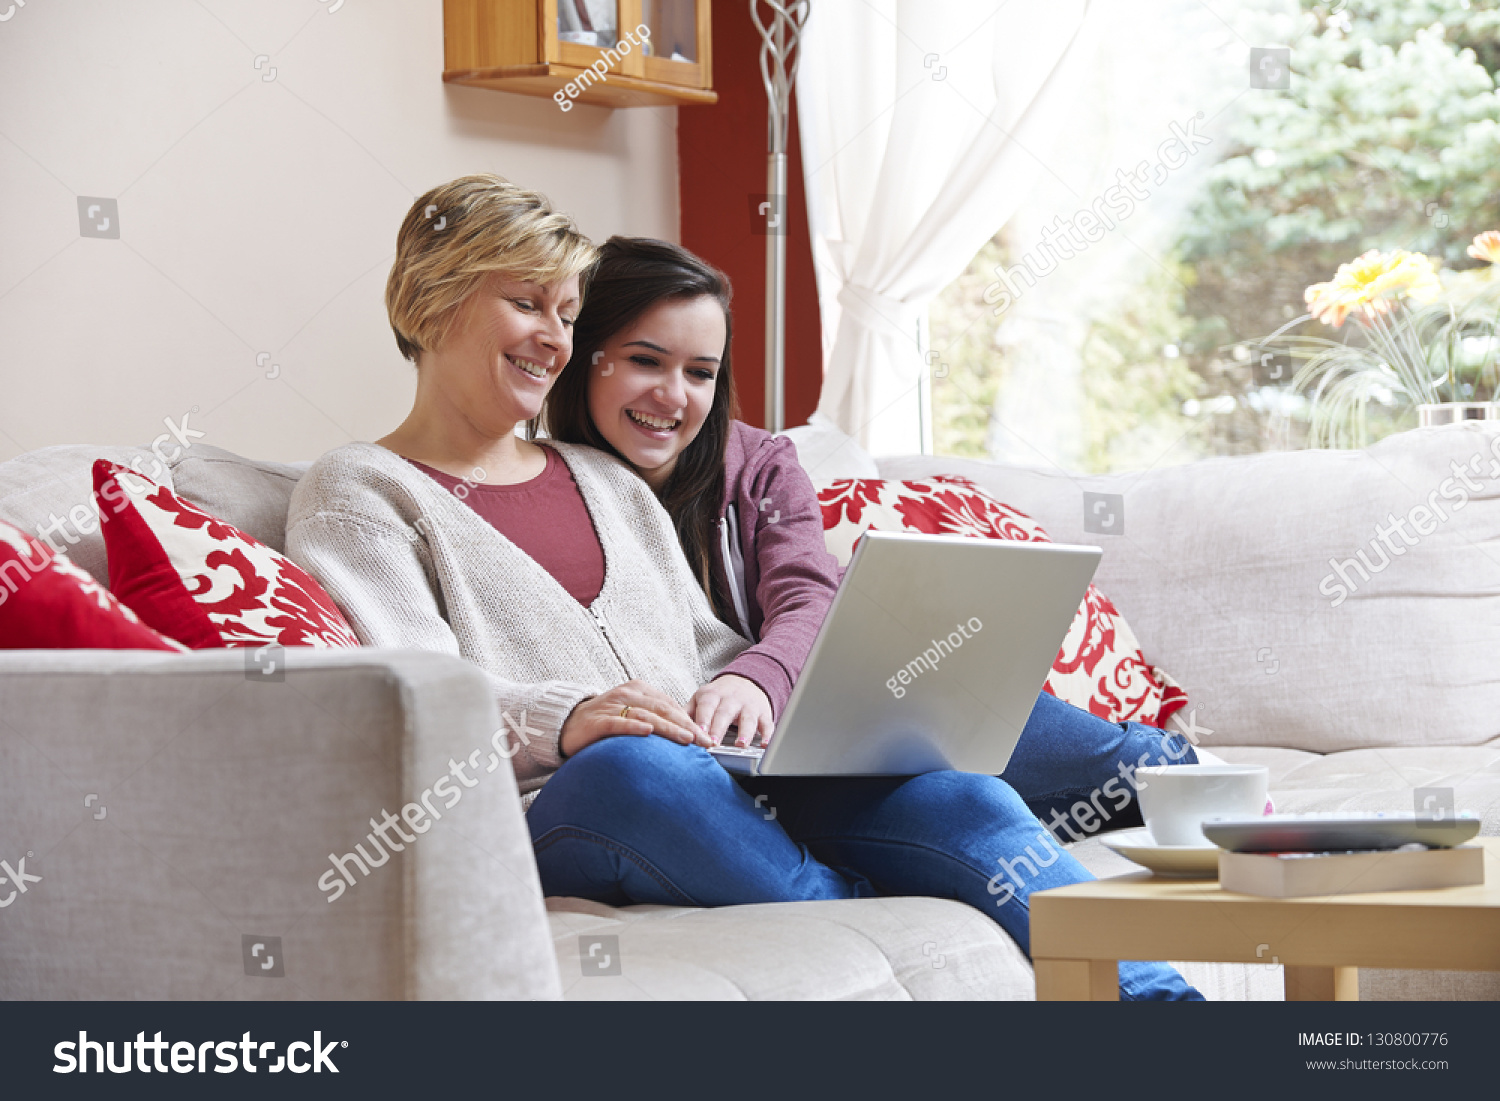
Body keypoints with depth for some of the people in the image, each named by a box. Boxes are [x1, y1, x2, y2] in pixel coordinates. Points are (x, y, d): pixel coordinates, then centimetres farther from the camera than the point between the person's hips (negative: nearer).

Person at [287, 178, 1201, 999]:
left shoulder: (606, 481, 31)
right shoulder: (358, 492, 12)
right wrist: (564, 719, -25)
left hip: (723, 782, 5)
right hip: (551, 811, -5)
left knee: (958, 796, -25)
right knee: (629, 766, -42)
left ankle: (1149, 991, -39)